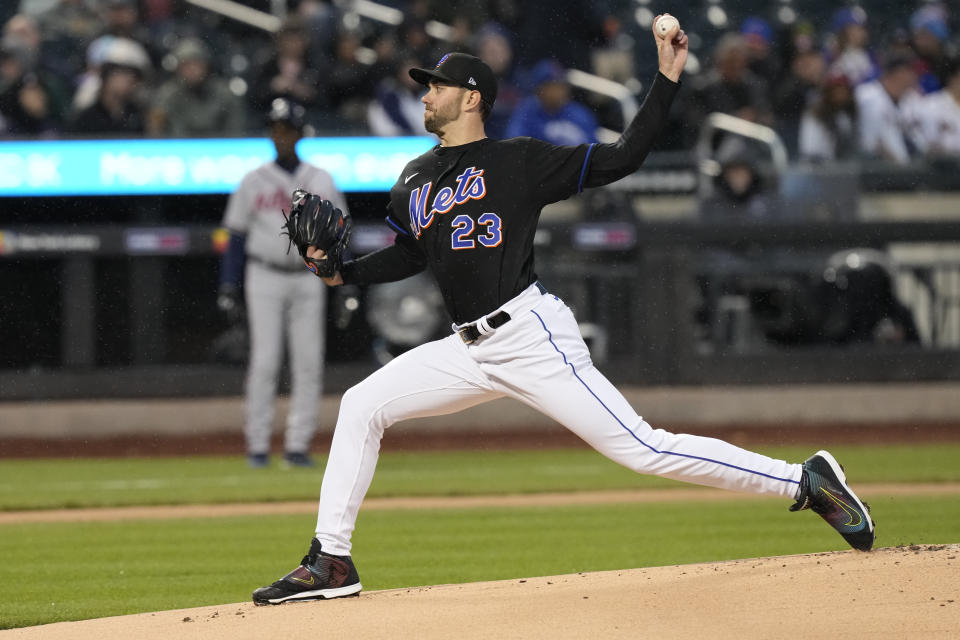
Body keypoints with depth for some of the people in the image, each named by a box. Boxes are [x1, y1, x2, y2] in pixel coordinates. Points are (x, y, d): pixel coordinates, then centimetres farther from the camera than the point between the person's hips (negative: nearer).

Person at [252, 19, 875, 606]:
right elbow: (409, 255, 29)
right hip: (470, 350, 7)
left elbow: (621, 158, -6)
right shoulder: (415, 181, 16)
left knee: (640, 447, -15)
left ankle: (806, 482, -10)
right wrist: (341, 271, 13)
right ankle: (331, 562, 6)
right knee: (362, 405, 1)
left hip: (531, 337, -7)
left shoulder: (520, 161, -4)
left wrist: (667, 80, -14)